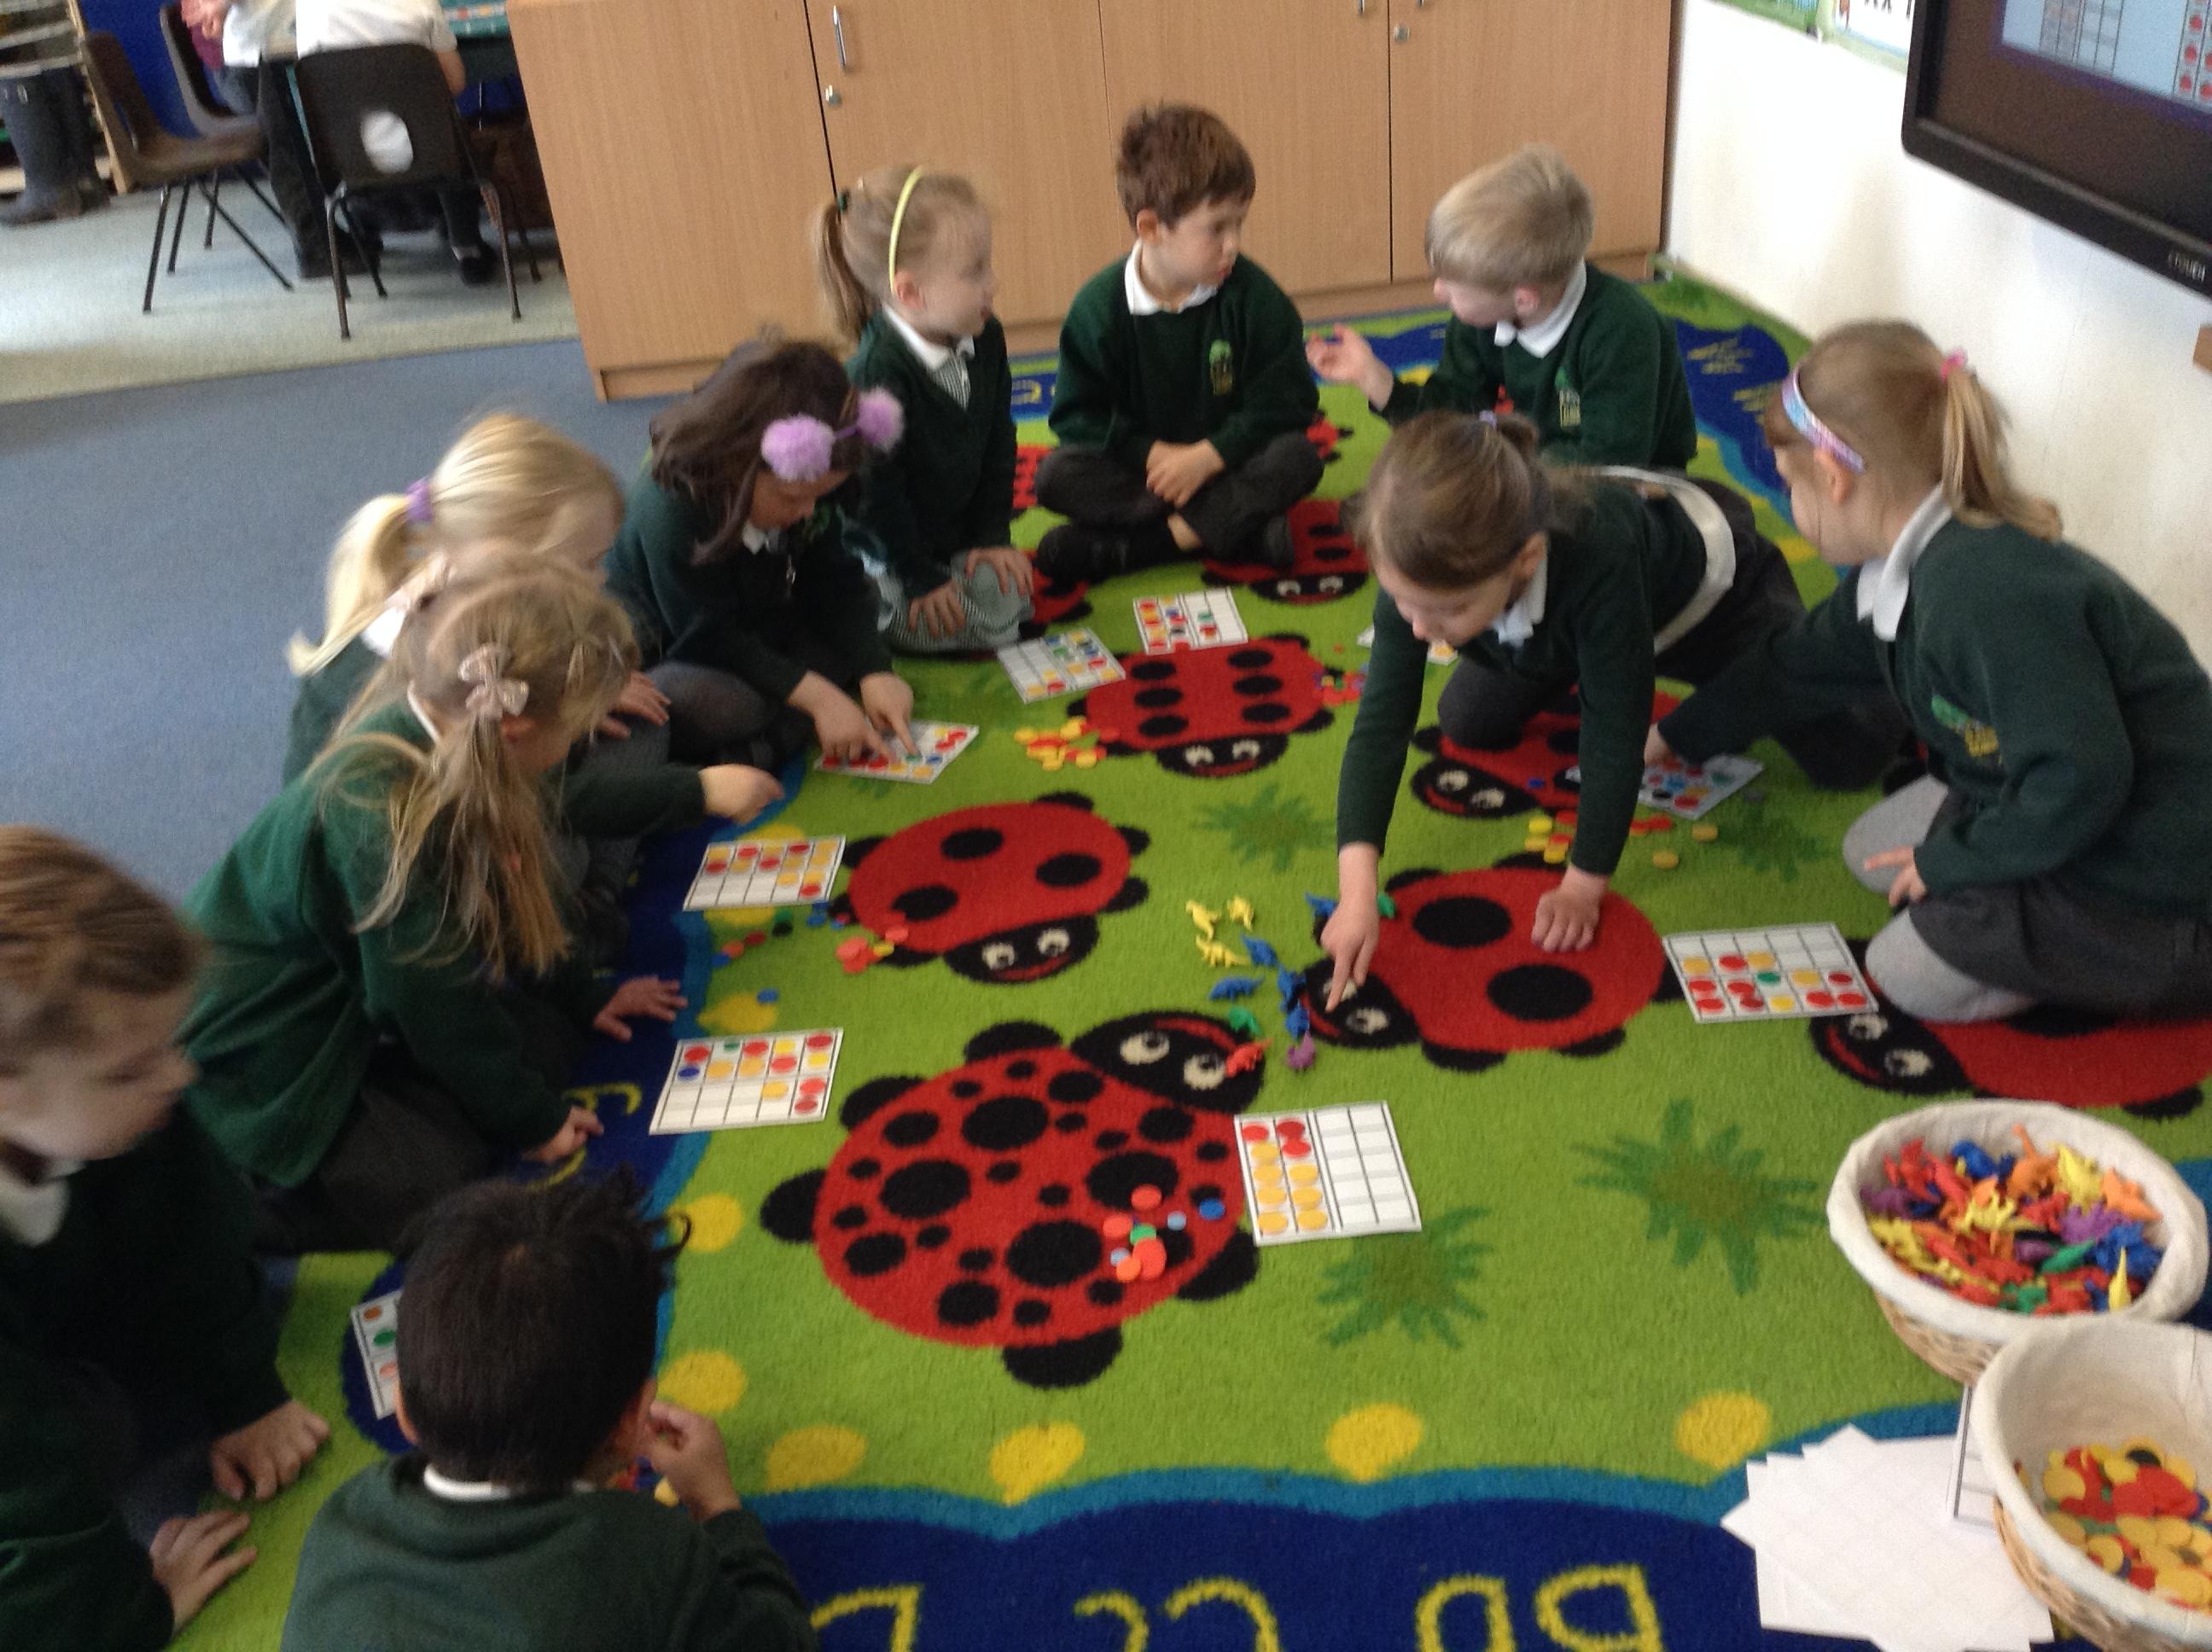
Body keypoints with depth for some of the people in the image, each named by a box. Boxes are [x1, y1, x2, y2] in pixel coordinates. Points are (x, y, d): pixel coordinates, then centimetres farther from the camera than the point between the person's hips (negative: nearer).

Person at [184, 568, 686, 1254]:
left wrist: (583, 997, 20)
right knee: (429, 1186, -19)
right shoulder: (383, 817, -34)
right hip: (252, 1061, -9)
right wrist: (530, 1119, -9)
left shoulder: (432, 734, -9)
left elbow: (510, 895, 9)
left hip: (349, 1000, 9)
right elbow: (435, 1003, -22)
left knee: (545, 1037, -1)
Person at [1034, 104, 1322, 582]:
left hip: (1226, 461, 0)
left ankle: (1123, 549, -28)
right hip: (1141, 463, 0)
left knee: (1297, 458, -28)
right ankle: (1240, 525, -26)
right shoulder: (1099, 306, -10)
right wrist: (1151, 453, -21)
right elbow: (1077, 416, -7)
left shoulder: (1254, 295, -11)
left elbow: (1285, 402, -12)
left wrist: (1206, 457, -22)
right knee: (1055, 476, -24)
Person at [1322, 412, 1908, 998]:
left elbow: (1615, 732, -39)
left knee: (1849, 754, -6)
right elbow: (1380, 726, -36)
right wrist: (1356, 893, -45)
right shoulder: (1421, 566, -36)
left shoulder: (1598, 557, -49)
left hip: (1712, 592, -4)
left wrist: (1582, 887, -33)